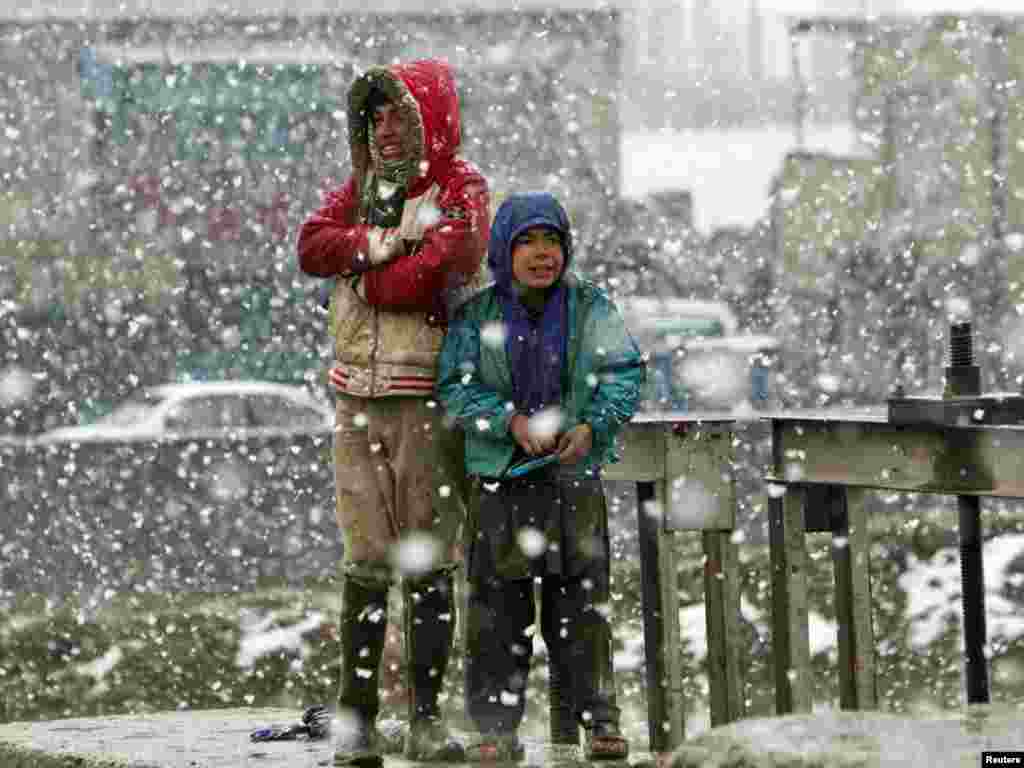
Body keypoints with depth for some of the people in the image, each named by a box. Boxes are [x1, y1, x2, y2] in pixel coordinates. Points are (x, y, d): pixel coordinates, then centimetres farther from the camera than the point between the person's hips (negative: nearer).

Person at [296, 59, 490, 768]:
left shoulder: (462, 188, -3)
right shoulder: (363, 184, 15)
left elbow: (433, 275, -17)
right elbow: (312, 245, 0)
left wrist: (359, 273, -4)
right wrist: (383, 243, -14)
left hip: (426, 395, -5)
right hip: (358, 394, 5)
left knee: (429, 560, 0)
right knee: (365, 561, 4)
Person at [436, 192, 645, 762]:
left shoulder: (591, 309, 3)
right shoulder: (477, 318, 2)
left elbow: (625, 373, 0)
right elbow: (456, 389, -2)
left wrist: (592, 426, -16)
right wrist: (511, 421, -16)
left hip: (575, 479, 0)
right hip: (500, 482, 0)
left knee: (581, 607, 1)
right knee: (498, 608, 1)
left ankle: (600, 719, 7)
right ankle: (497, 726, 7)